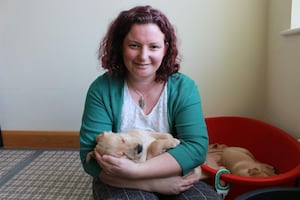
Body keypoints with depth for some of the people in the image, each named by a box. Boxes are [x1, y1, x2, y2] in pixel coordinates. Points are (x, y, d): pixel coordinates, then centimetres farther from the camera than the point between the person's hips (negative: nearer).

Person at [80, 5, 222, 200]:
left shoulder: (184, 87, -7)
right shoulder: (102, 89, -10)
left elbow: (197, 146, -16)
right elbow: (92, 158, -14)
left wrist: (135, 170, -27)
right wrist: (156, 183, -23)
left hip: (176, 179, 2)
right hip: (121, 184, -1)